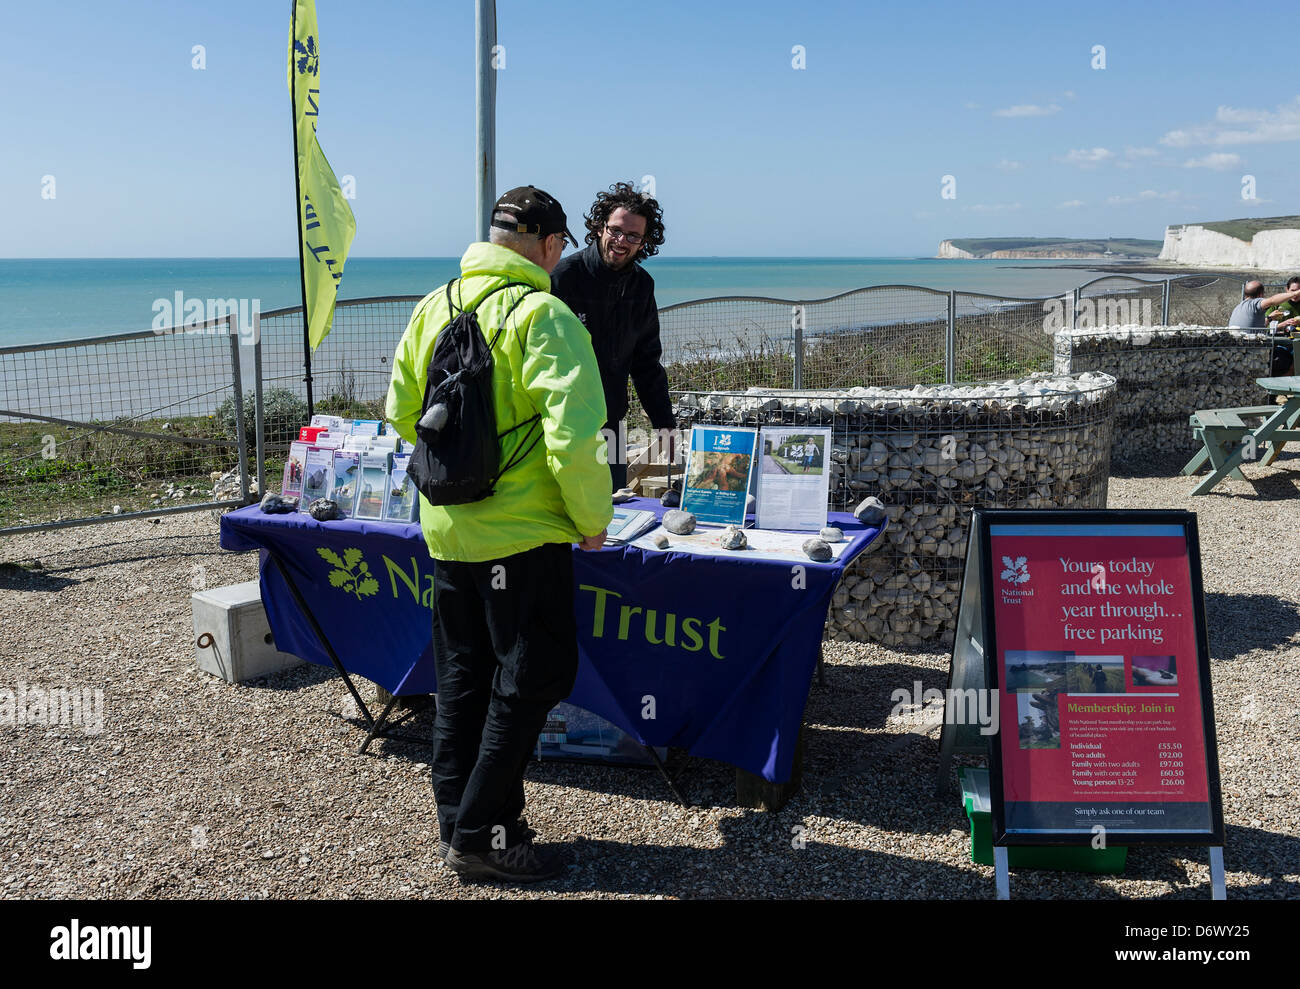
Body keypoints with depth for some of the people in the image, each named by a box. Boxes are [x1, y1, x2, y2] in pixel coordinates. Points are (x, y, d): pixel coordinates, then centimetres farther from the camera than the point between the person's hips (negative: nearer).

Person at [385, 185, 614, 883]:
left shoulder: (434, 306, 6)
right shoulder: (543, 314, -16)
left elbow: (402, 414, 13)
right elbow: (572, 435, -22)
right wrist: (593, 519, -9)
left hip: (445, 527, 7)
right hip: (522, 531, -7)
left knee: (462, 676, 17)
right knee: (532, 678, 6)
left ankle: (456, 822, 29)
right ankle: (480, 835, 12)